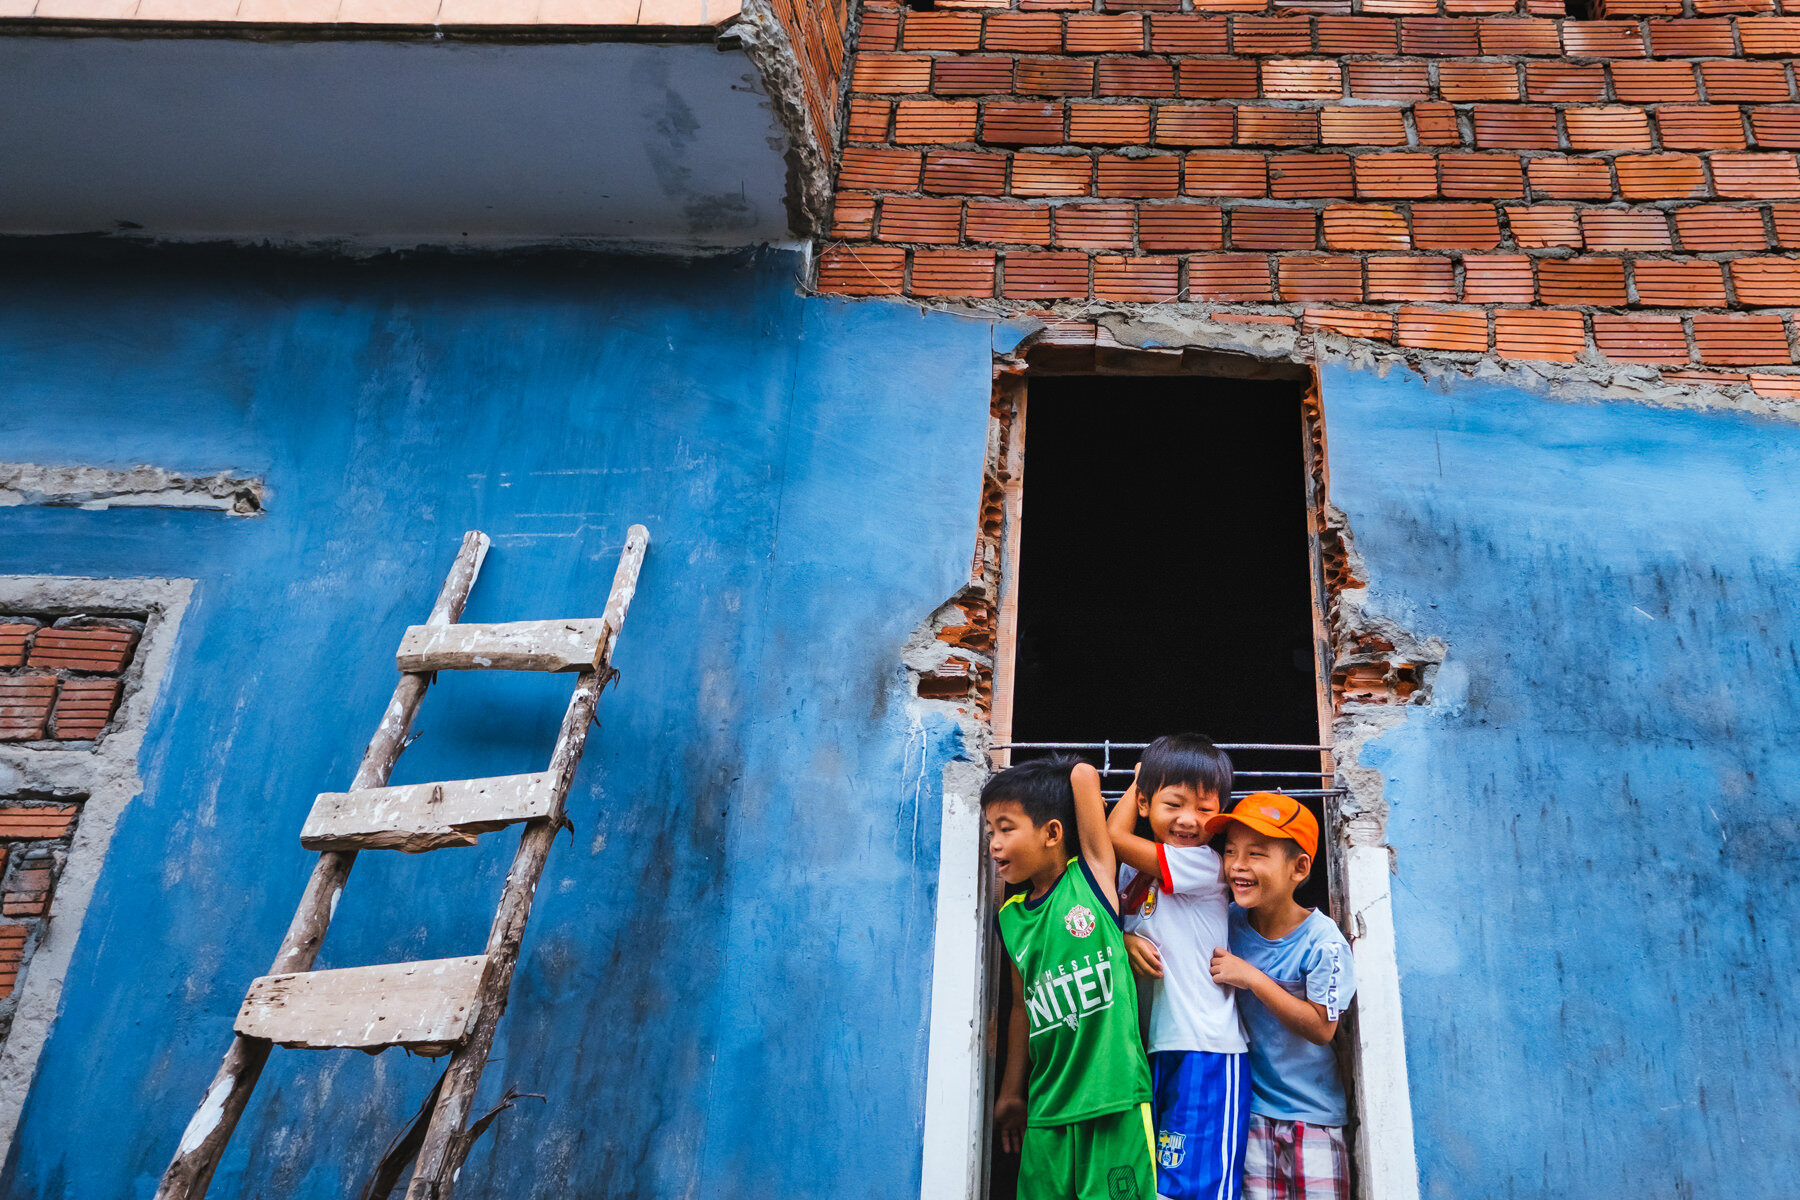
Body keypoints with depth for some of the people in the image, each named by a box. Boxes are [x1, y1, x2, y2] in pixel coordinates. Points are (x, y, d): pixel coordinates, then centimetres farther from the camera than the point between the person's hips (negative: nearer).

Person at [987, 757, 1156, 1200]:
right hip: (1048, 1108, 5)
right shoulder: (1010, 917, 11)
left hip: (1116, 1097, -5)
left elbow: (1083, 774, -8)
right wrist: (1011, 1093, 21)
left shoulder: (1092, 874, -2)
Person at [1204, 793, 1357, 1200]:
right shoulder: (1229, 921, -3)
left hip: (1313, 1112, -2)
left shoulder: (1322, 942, -15)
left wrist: (1252, 978, -22)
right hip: (1251, 1105, 3)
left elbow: (1321, 1027, -17)